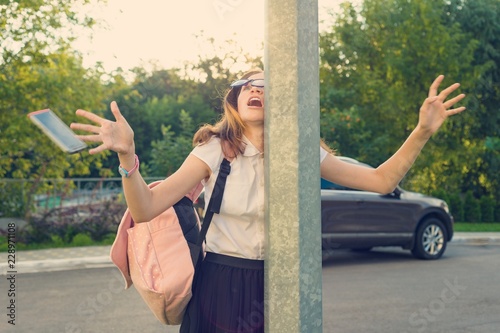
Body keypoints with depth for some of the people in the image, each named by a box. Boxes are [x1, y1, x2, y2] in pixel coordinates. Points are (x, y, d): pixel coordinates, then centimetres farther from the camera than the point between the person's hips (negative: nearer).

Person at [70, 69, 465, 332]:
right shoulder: (214, 151, -8)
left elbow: (381, 180, -1)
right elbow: (145, 209, -17)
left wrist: (422, 132, -13)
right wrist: (127, 155, -35)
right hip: (221, 287, -2)